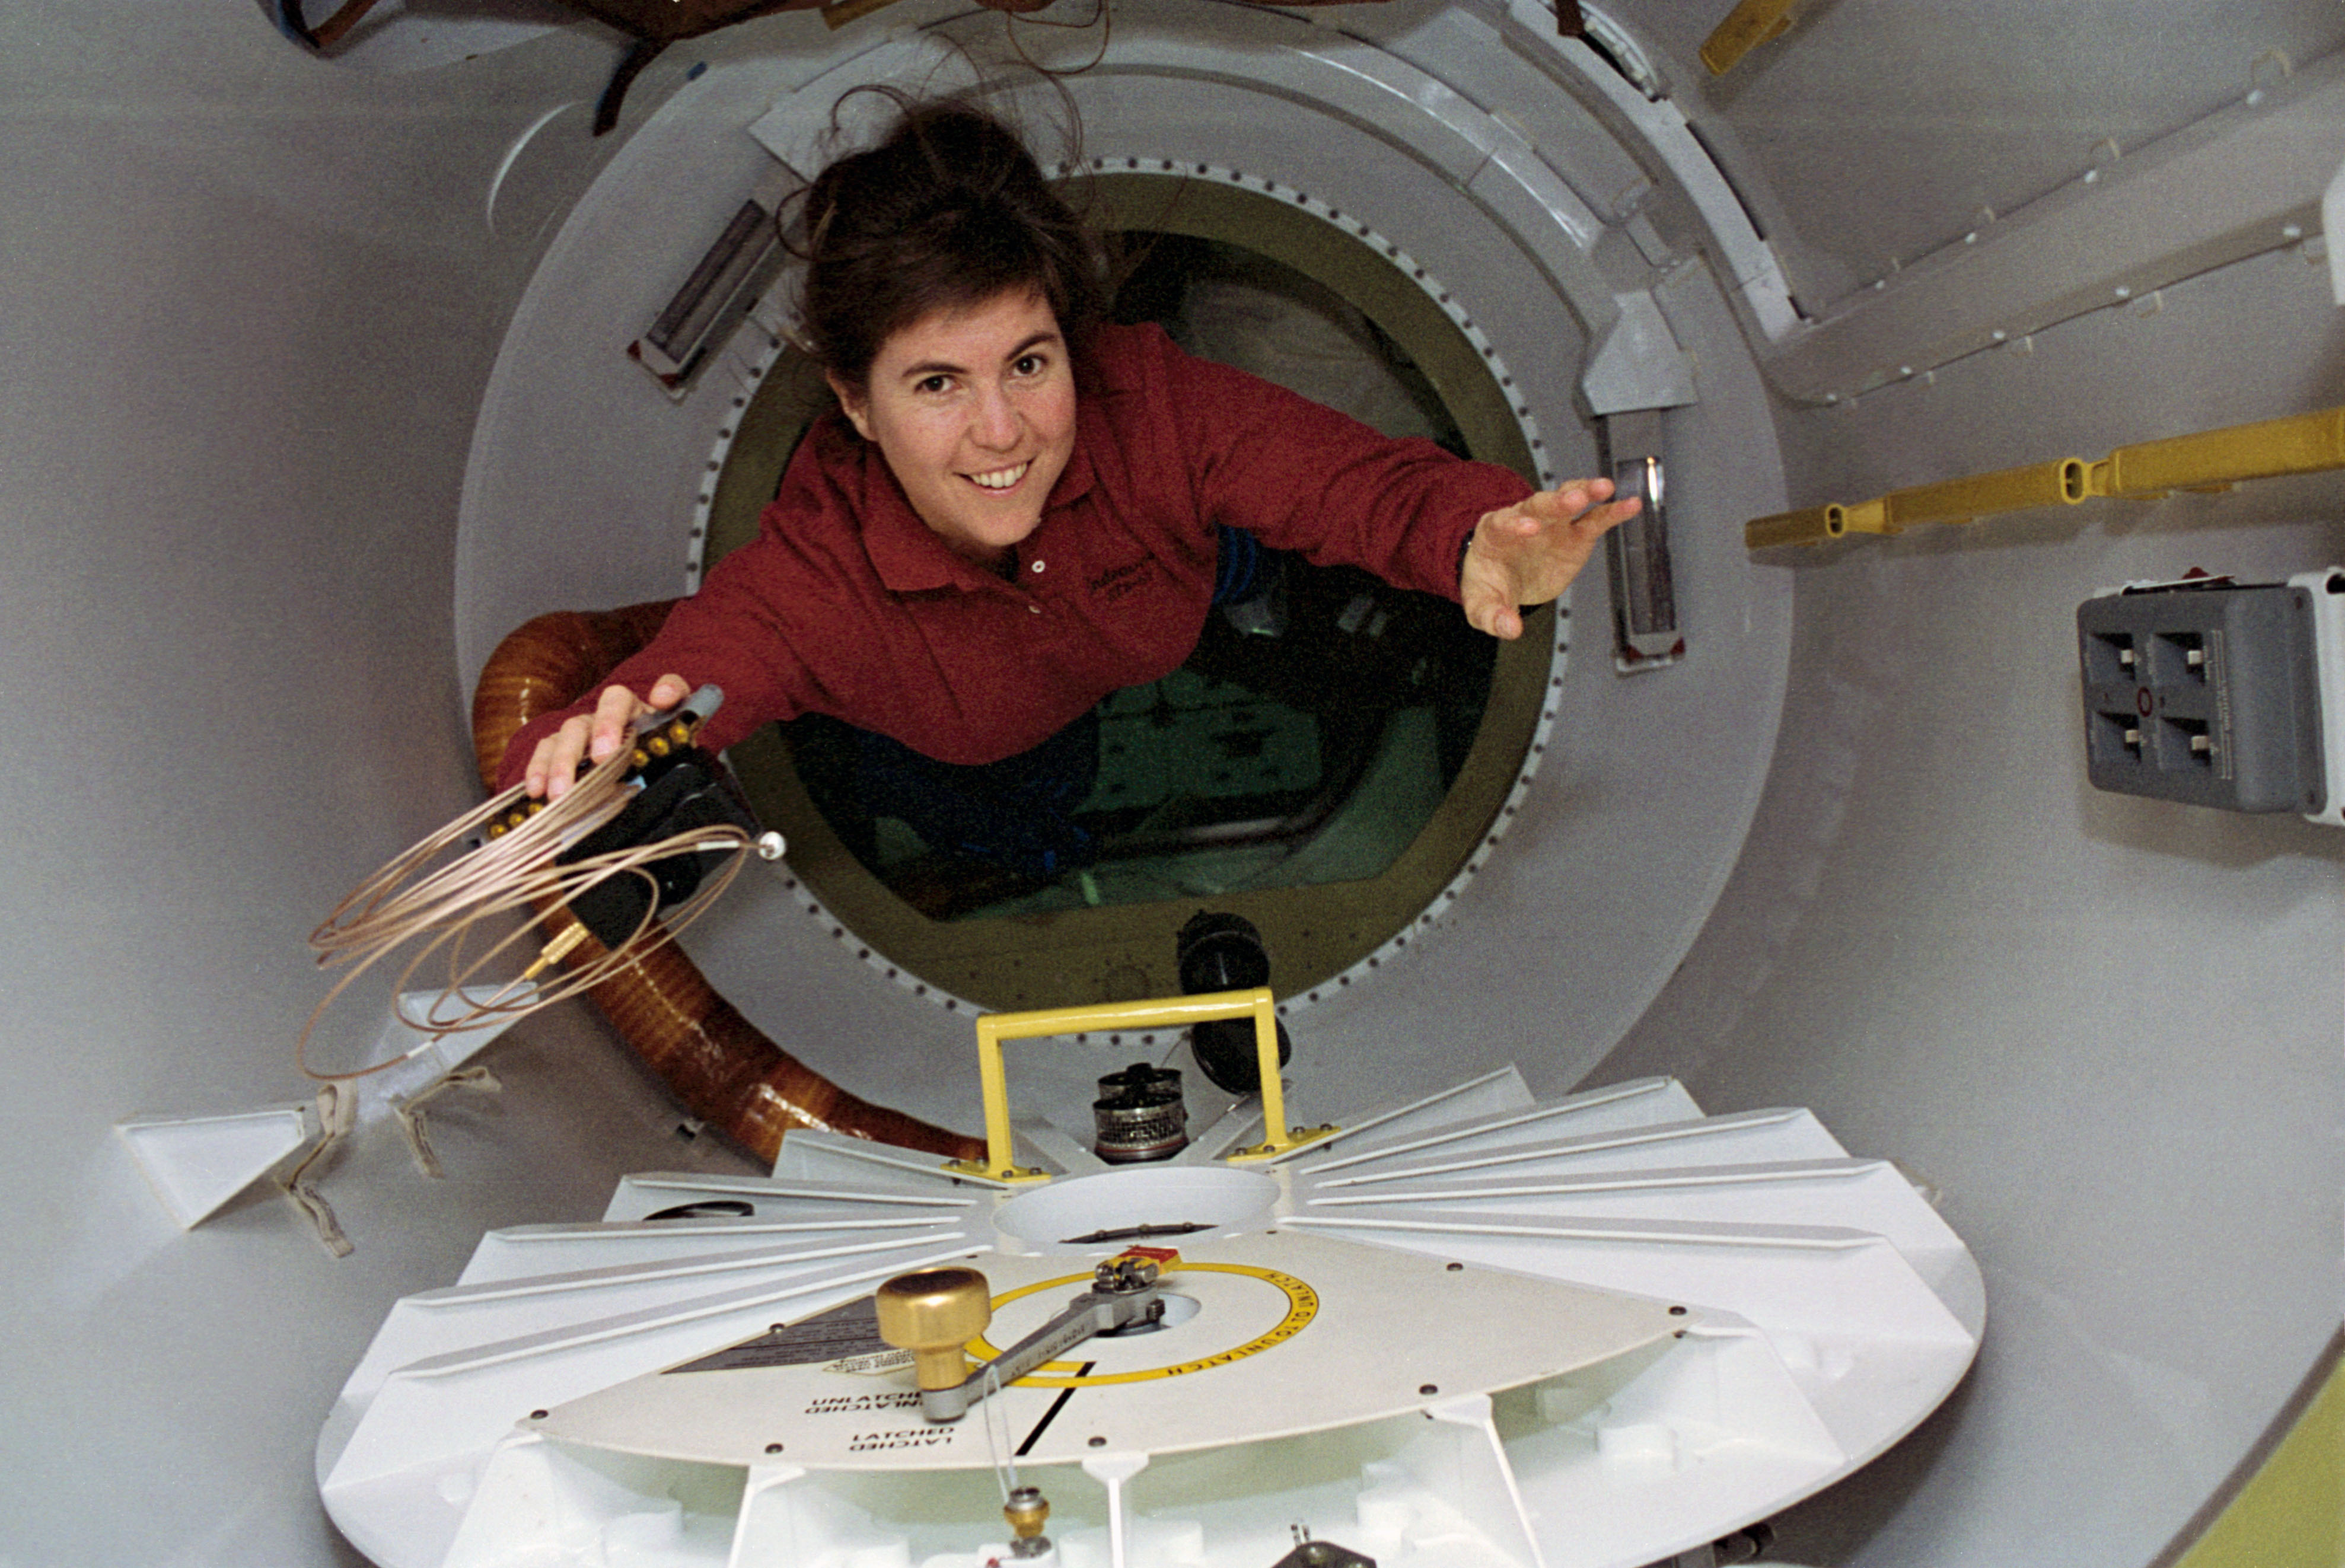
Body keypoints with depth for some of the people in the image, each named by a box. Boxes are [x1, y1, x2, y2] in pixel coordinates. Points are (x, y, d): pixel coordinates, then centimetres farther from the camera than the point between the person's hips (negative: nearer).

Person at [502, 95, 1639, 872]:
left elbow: (1367, 480, -40)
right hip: (971, 777, -2)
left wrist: (1477, 541, -65)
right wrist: (595, 764, -76)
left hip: (1190, 676, 2)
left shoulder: (1149, 406, -39)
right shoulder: (811, 582, -42)